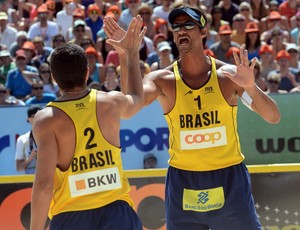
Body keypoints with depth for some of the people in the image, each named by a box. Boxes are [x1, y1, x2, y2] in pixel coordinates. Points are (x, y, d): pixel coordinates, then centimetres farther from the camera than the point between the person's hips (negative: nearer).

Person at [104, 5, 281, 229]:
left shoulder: (229, 75, -5)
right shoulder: (163, 80, -5)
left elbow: (274, 117, -9)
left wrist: (251, 87, -29)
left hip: (229, 180, 0)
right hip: (183, 183, 1)